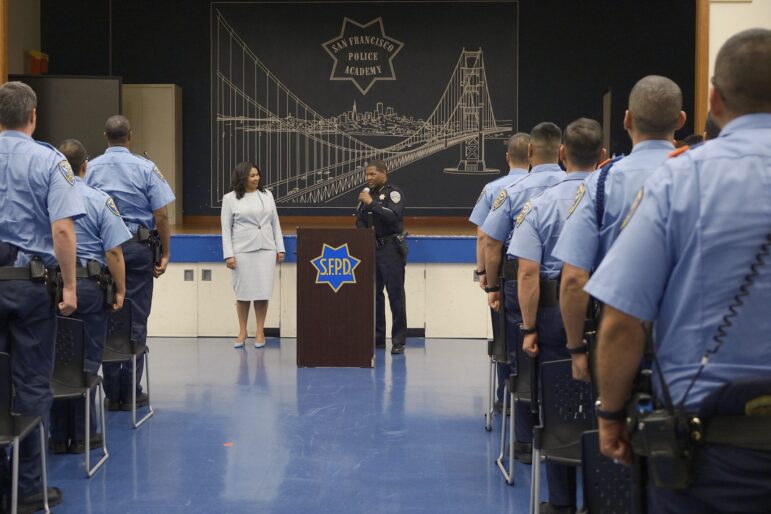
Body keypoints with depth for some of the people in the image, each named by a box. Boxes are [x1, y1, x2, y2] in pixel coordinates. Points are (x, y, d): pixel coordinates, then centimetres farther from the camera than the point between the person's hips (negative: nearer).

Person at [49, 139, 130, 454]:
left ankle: (59, 436, 15)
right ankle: (81, 435, 10)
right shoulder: (99, 201, -4)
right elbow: (114, 252, -9)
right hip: (89, 285, -2)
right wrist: (120, 291, 0)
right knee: (86, 362, 6)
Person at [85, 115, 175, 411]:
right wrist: (165, 253, 1)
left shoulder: (90, 170, 2)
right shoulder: (145, 168, -4)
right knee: (136, 322, 3)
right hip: (138, 247, -2)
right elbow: (161, 215, -6)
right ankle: (130, 392, 5)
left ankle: (111, 394, 10)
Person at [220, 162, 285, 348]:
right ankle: (242, 332, 15)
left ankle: (260, 332, 11)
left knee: (263, 292, 2)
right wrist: (228, 255, -7)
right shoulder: (230, 199, 0)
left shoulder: (267, 195, 9)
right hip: (242, 251, -2)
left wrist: (280, 248, 7)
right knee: (243, 292, 2)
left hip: (266, 250, 2)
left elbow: (275, 223, 12)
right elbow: (226, 228, 0)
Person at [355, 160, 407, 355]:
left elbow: (393, 216, -22)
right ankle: (377, 337, 16)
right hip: (372, 249, 7)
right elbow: (360, 219, 19)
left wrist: (371, 203, -19)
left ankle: (399, 341, -4)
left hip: (390, 249, -7)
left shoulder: (393, 193, -6)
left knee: (395, 294, -6)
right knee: (374, 294, 9)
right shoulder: (368, 193, 15)